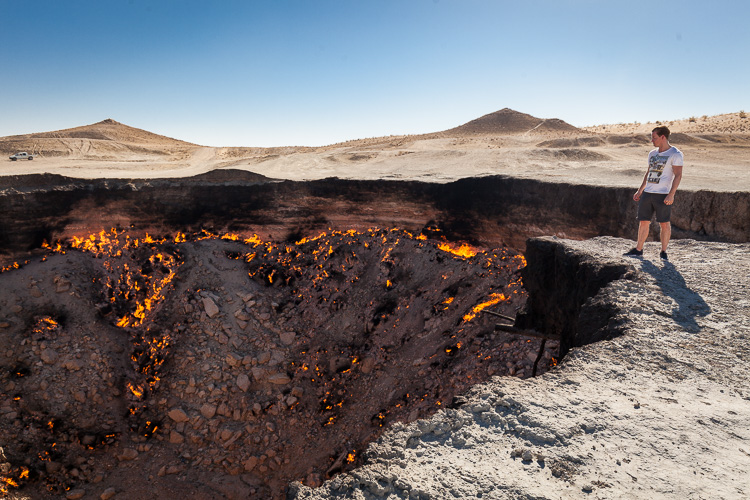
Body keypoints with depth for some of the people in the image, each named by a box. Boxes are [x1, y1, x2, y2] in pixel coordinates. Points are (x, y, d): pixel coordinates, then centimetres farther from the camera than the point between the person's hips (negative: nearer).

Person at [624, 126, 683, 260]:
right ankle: (638, 250, 16)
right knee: (643, 222, 8)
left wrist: (671, 194, -20)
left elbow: (678, 175, -11)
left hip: (663, 195, -6)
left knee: (664, 223, 1)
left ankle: (663, 252, 12)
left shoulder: (675, 154, -5)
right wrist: (640, 191, 19)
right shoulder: (652, 153, 15)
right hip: (647, 193, 6)